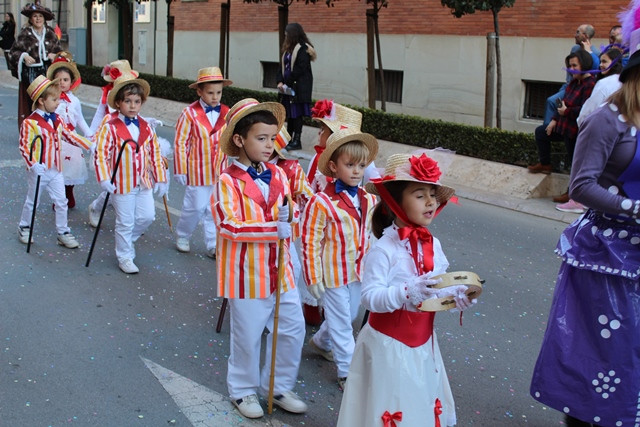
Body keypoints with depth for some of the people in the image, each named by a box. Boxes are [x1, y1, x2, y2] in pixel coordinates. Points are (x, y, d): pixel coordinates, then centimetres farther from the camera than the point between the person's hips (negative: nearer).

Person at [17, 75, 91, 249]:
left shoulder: (57, 120, 4)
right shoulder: (29, 123, -18)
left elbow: (70, 136, 11)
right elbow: (24, 147, -18)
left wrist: (90, 145, 4)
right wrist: (33, 165, -28)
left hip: (56, 170, 6)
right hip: (39, 171, -6)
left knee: (61, 202, 7)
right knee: (32, 202, 12)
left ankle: (63, 233, 16)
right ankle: (24, 228, 33)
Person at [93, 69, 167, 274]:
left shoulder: (146, 127, 3)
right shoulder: (110, 128, -13)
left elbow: (155, 154, 7)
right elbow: (100, 154, -15)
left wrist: (160, 178, 6)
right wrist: (104, 179, -22)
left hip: (144, 182, 5)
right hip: (122, 184, -5)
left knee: (147, 216, 6)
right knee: (125, 222, 5)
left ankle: (127, 239, 34)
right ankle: (125, 257, 22)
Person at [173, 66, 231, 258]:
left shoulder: (227, 113, 1)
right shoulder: (190, 114, -11)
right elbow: (180, 143, -8)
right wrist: (180, 170, -8)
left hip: (220, 171, 4)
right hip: (198, 171, -4)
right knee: (196, 208, 5)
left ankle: (213, 245, 21)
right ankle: (182, 236, 31)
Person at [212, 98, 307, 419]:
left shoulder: (278, 175, 4)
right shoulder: (228, 181, -15)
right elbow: (229, 225, -25)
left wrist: (289, 216, -6)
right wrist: (272, 229, -29)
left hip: (279, 270, 6)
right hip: (247, 273, -6)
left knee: (293, 329, 11)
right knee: (248, 335, 9)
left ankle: (279, 387, 31)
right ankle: (243, 390, 31)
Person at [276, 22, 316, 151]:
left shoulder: (303, 49, -10)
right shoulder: (288, 49, 16)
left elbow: (300, 69, -17)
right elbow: (282, 66, 14)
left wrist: (287, 82, -14)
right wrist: (280, 81, 0)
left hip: (299, 87, -8)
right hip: (288, 87, 8)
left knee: (297, 113, -6)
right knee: (289, 114, 11)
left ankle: (297, 141, -3)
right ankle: (289, 139, 17)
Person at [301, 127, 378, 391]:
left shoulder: (368, 201, -1)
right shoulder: (321, 203, -19)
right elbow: (310, 242, -16)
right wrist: (313, 278, -15)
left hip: (358, 271, 7)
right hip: (333, 273, -6)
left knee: (349, 315, 21)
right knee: (341, 323, 4)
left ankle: (320, 342, 47)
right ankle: (347, 372, 16)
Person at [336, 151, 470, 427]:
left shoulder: (433, 245, -1)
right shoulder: (383, 250, -22)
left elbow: (438, 288, 8)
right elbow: (370, 297, -26)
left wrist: (455, 296, -12)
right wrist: (407, 291, -37)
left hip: (423, 343, 6)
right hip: (389, 346, -6)